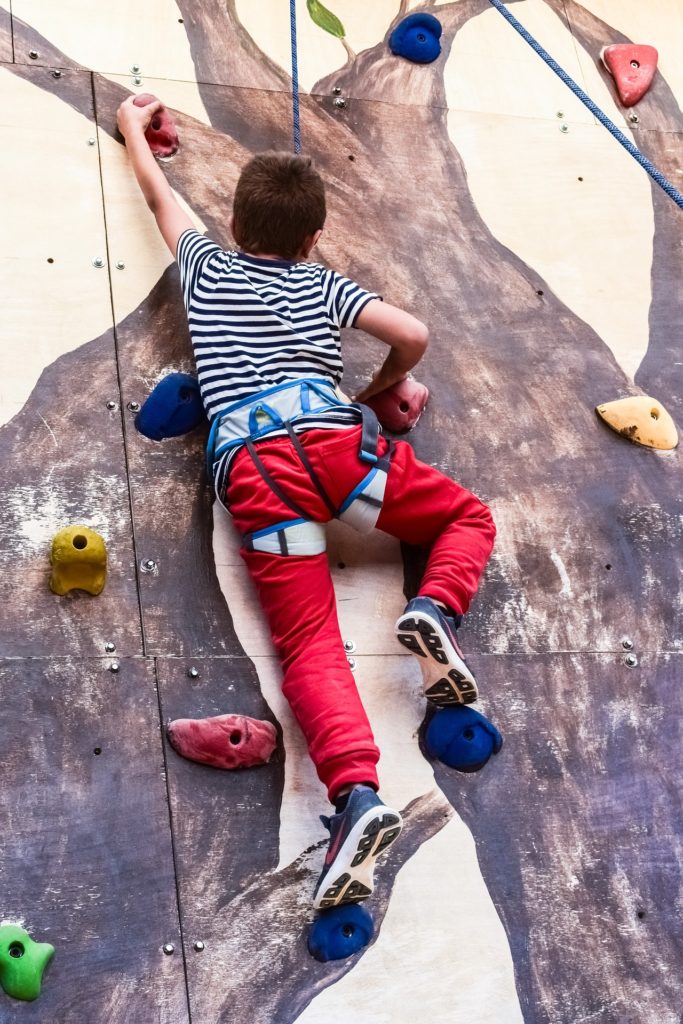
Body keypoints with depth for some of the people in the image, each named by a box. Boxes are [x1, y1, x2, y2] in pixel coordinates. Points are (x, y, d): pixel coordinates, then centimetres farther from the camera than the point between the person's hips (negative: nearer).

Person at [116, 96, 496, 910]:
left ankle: (357, 793, -33)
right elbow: (413, 337, 14)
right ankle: (434, 610, -9)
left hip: (250, 461, 0)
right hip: (332, 434, 0)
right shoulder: (322, 284, 25)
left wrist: (134, 131, 64)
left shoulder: (207, 268, 28)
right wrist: (381, 387, 35)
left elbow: (159, 197, 46)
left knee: (308, 645, -9)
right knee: (468, 517, 23)